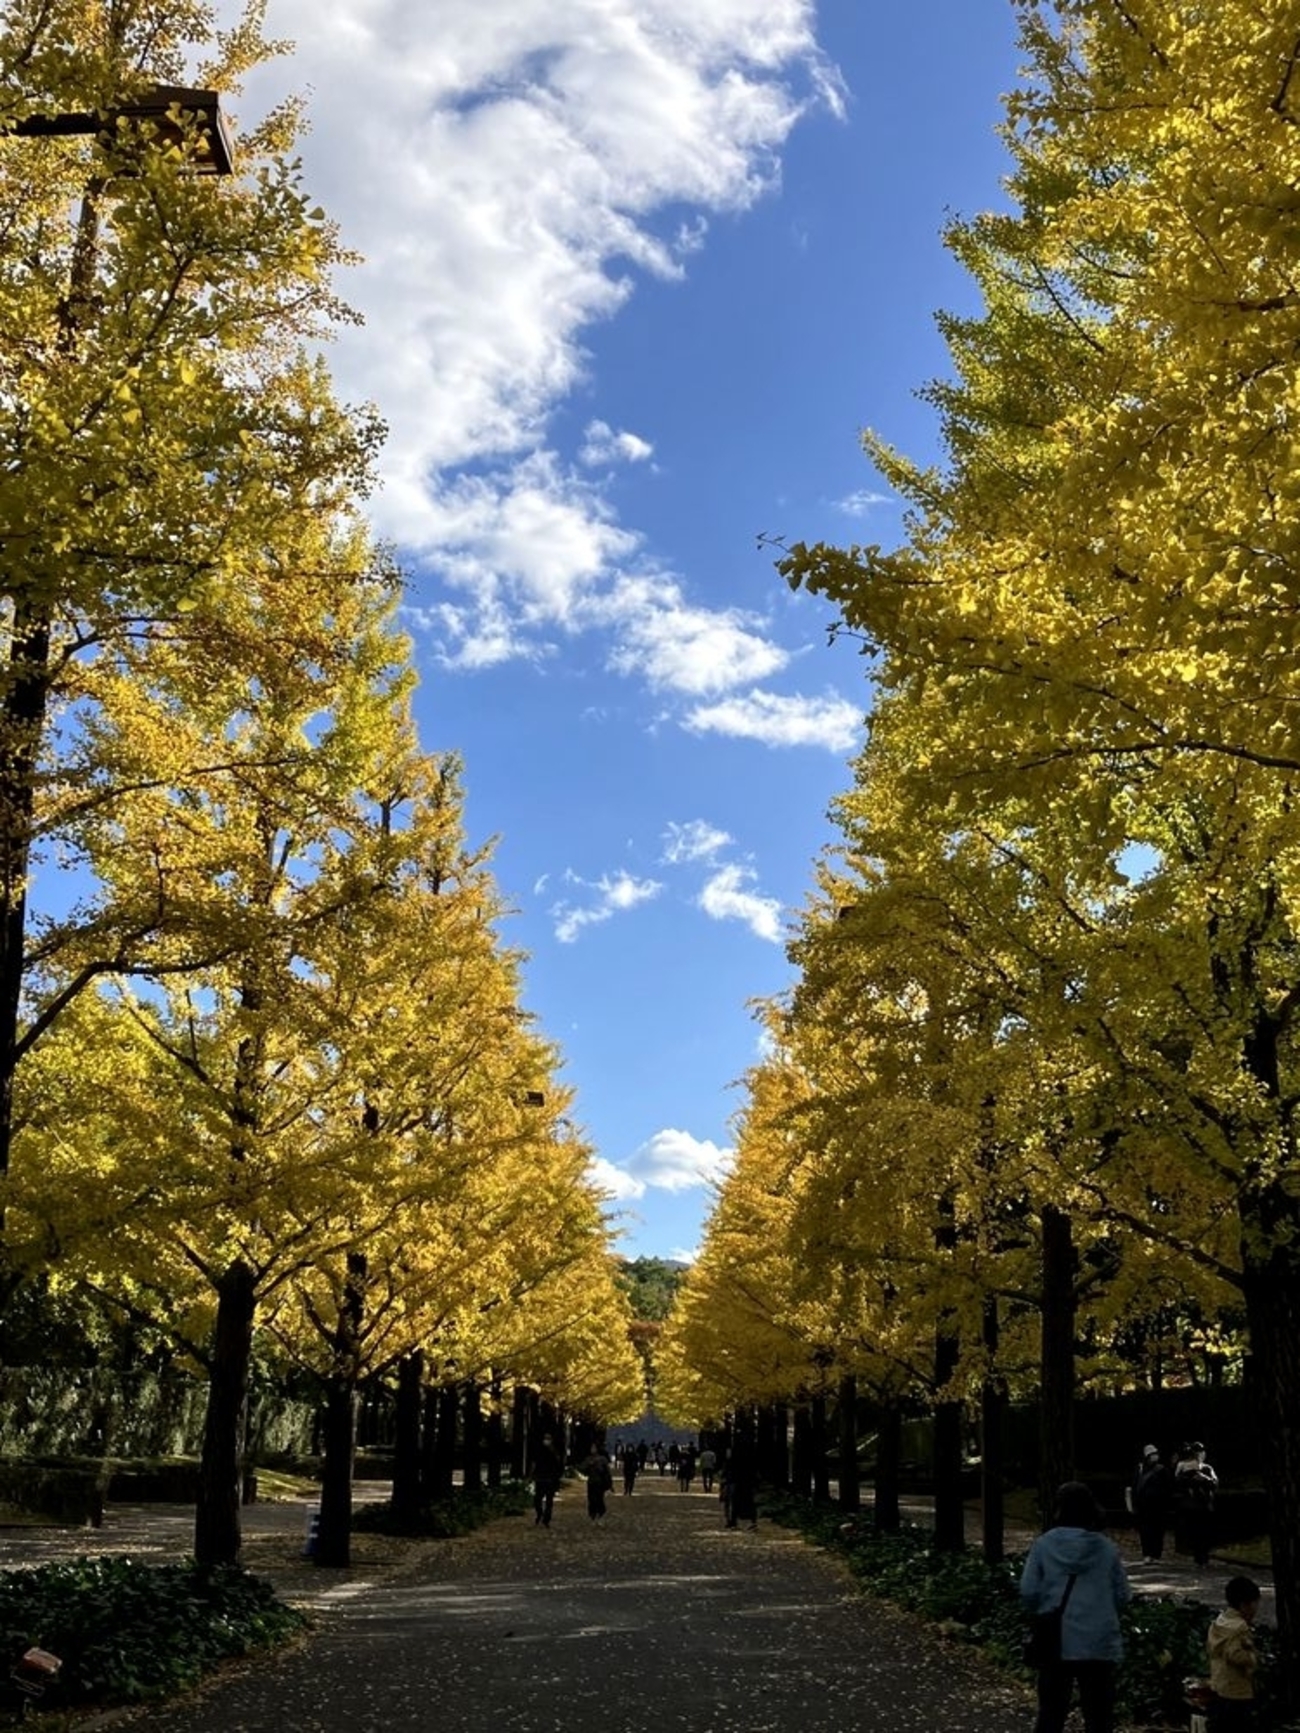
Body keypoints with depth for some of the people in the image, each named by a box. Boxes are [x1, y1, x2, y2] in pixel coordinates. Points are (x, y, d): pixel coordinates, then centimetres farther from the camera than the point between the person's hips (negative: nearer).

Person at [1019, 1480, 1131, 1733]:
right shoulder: (1107, 1548, -4)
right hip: (1100, 1644, 0)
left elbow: (1028, 1592, -7)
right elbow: (1121, 1595, 1)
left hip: (1056, 1642, 0)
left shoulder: (1044, 1545, -6)